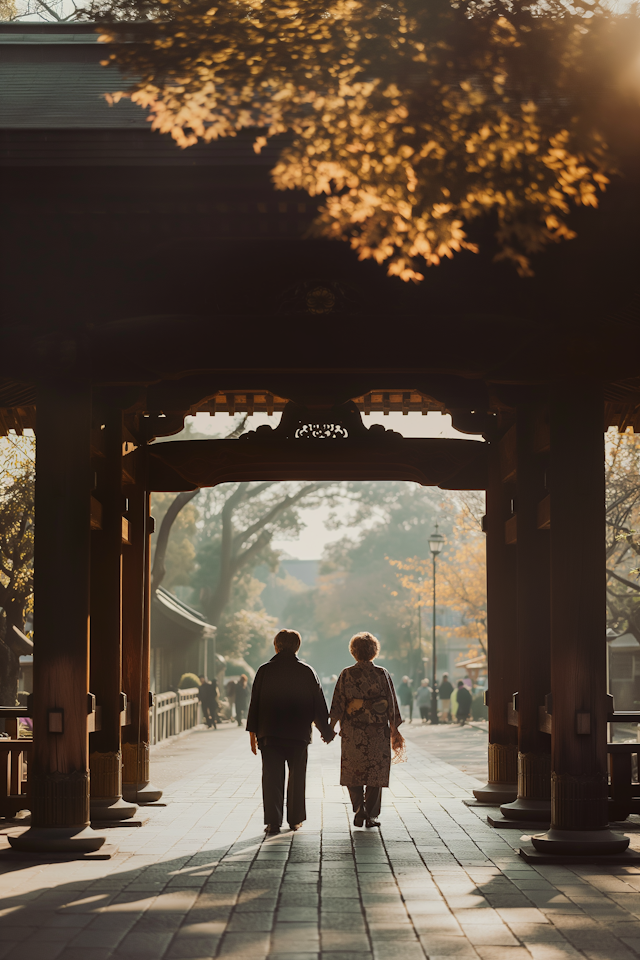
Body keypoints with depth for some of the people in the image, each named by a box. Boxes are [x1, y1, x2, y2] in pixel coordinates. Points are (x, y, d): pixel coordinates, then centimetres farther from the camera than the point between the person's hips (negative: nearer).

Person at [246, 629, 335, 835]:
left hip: (269, 733, -1)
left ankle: (273, 820, -8)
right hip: (298, 733, 1)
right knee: (297, 777, 14)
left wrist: (253, 732, 5)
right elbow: (319, 704, 4)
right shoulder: (307, 671, 0)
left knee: (272, 778, 1)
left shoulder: (265, 670, -1)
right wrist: (326, 731, 15)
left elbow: (255, 703, -1)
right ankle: (295, 819, 19)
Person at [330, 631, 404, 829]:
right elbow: (391, 703, 1)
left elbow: (338, 703, -1)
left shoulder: (347, 674, -3)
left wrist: (331, 727, 7)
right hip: (378, 731, 0)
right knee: (376, 772, 9)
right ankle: (371, 815, 8)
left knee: (353, 771, 10)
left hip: (352, 731, 0)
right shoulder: (382, 674, -2)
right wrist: (394, 729, 8)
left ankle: (359, 808, -7)